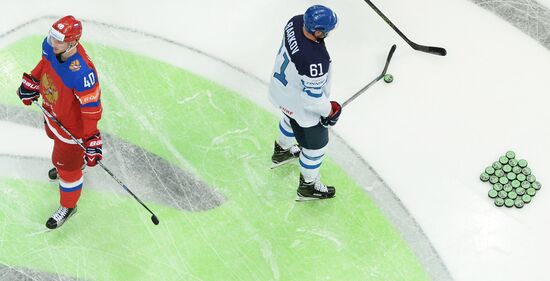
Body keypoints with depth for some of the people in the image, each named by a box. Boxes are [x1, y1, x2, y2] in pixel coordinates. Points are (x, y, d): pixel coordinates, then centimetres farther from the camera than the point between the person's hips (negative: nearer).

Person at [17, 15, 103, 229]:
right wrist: (31, 82, 9)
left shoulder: (82, 73, -43)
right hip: (52, 110, 8)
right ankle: (76, 161, 70)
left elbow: (91, 109, -34)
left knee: (66, 165, 11)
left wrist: (92, 141, -32)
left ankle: (68, 207, 37)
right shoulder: (50, 45, -21)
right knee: (55, 136, 37)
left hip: (72, 123, -8)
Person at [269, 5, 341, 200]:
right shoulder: (315, 61, -43)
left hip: (281, 88, 8)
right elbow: (312, 100, -30)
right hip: (301, 107, -8)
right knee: (315, 145, 18)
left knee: (291, 120, 39)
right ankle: (308, 186, 43)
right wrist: (329, 111, -10)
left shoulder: (296, 22, -22)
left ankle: (282, 151, 68)